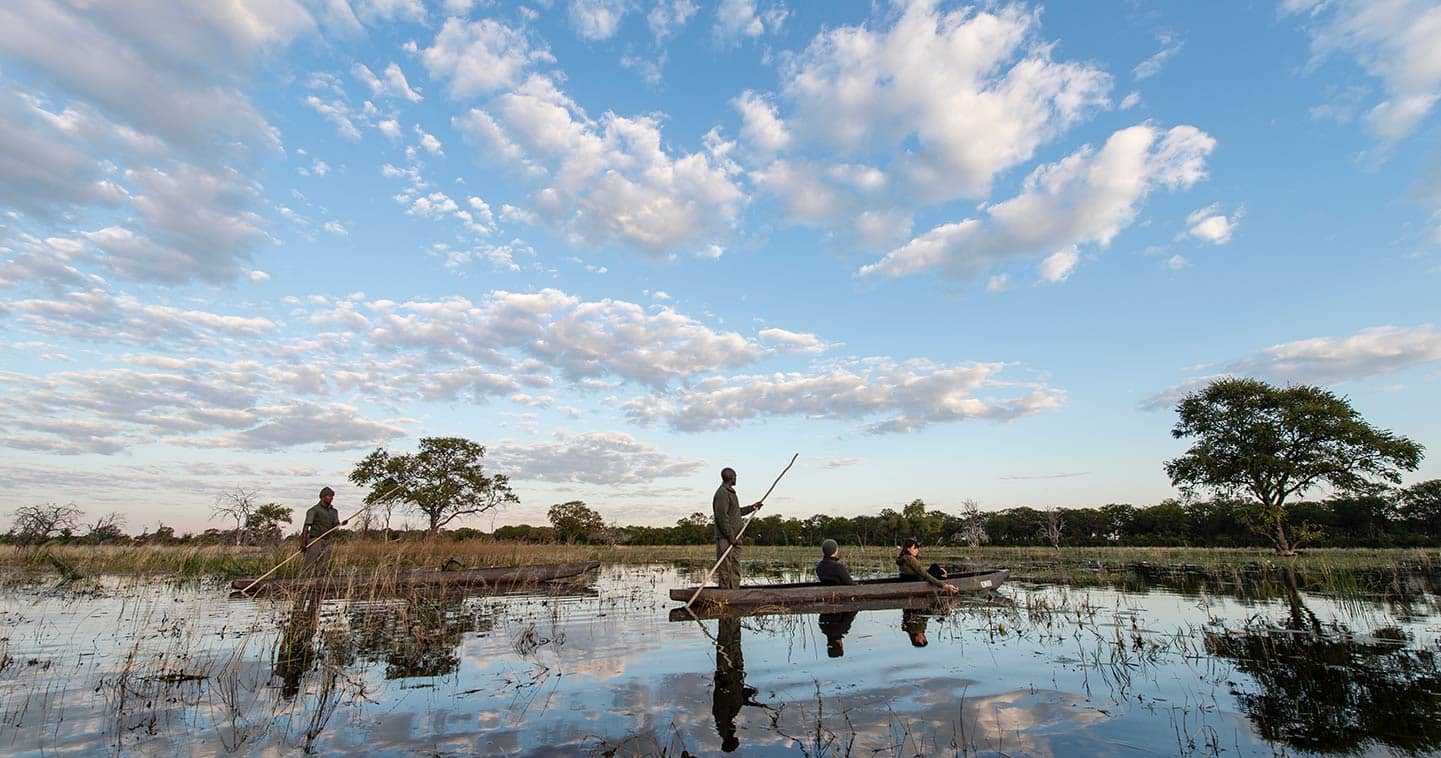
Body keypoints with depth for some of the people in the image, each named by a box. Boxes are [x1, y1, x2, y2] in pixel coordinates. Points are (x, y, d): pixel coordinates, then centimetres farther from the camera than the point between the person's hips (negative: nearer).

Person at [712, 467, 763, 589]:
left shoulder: (731, 492, 20)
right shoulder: (722, 493, -12)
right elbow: (721, 517, -19)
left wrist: (751, 507, 27)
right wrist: (730, 536, -19)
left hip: (734, 538, 10)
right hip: (725, 538, -10)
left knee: (735, 569, 11)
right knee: (725, 569, -7)